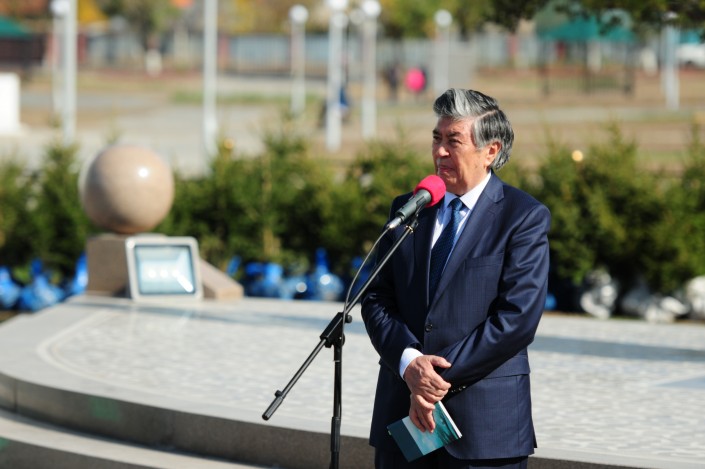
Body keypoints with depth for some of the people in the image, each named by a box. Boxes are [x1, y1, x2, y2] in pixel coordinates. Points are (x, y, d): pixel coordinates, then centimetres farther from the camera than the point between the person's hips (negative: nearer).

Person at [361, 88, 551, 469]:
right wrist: (409, 362, -12)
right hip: (401, 411, 4)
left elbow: (518, 317, -12)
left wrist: (440, 378, -14)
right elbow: (376, 301, 7)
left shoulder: (525, 218, -4)